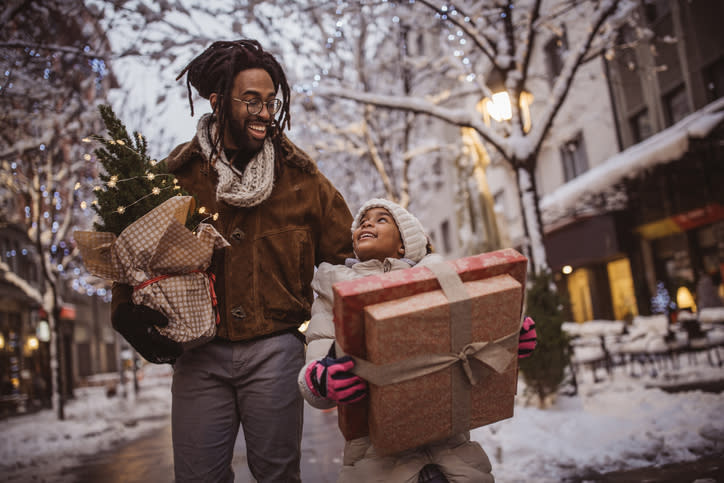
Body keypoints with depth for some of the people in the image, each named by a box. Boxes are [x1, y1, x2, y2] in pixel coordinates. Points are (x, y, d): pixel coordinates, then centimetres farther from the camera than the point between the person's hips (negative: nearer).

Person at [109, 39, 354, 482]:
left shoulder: (299, 175, 2)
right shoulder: (176, 176, 2)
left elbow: (343, 255, 5)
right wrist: (128, 313, -6)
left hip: (274, 349, 0)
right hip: (200, 351, 1)